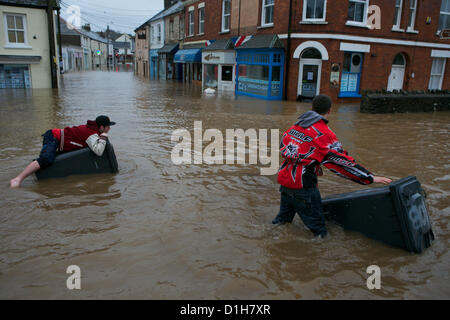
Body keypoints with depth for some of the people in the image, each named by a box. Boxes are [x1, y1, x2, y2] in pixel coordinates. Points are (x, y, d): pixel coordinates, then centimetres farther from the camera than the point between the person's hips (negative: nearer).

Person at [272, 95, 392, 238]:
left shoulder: (295, 126, 9)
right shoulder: (323, 133, -13)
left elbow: (282, 145, 19)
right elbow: (341, 161, -17)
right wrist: (370, 178, -12)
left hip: (284, 179, 8)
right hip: (303, 185, -8)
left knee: (284, 216, 27)